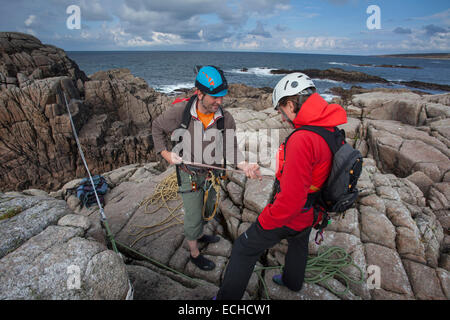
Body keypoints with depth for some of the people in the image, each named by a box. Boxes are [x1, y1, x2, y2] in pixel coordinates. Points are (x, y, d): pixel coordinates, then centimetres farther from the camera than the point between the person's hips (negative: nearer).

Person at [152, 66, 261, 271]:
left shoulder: (226, 119, -16)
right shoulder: (179, 111, -21)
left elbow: (231, 148, -12)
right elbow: (157, 126, -2)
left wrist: (244, 166, -30)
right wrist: (164, 152, -10)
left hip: (212, 173, 4)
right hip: (189, 174, -4)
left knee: (208, 209, 26)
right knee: (193, 217, 6)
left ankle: (198, 234, 56)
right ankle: (195, 254, 32)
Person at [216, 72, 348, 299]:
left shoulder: (302, 140, -35)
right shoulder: (332, 131, -5)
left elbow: (291, 199, -35)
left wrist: (265, 220, -19)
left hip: (289, 216, -8)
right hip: (311, 213, 9)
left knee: (244, 249, 9)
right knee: (299, 244, 34)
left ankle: (227, 297, 27)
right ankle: (293, 281, 62)